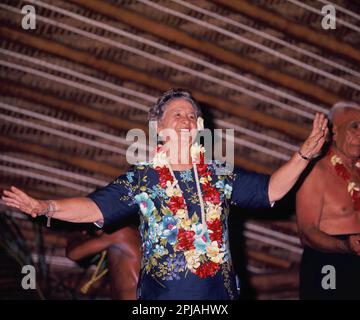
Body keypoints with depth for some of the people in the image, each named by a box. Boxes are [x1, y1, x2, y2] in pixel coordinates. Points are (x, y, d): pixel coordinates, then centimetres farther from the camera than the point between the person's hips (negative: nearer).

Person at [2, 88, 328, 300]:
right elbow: (94, 207, -9)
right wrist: (45, 207, -24)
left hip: (219, 293, 3)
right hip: (162, 295, -3)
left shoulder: (220, 175, 8)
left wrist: (304, 154, 0)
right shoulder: (141, 178, -1)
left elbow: (271, 189, 10)